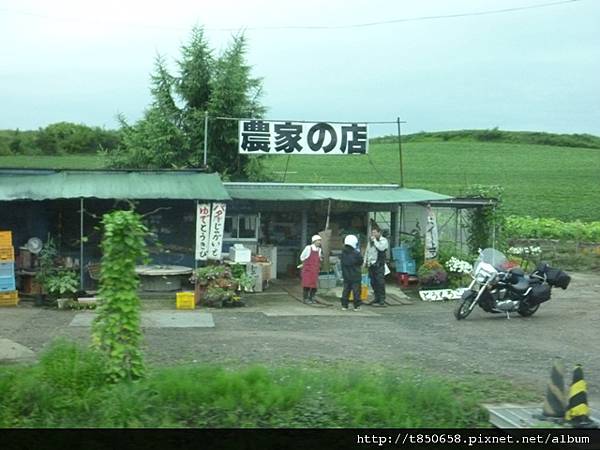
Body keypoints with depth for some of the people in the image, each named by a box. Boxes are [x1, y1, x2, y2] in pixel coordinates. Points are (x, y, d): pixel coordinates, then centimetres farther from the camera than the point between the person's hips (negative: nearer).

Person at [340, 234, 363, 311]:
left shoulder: (343, 253, 1)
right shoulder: (356, 253, -16)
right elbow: (361, 261, -3)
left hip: (346, 275, 5)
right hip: (355, 276, -5)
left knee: (346, 290, 11)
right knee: (356, 290, 1)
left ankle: (344, 305, 12)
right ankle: (357, 306, 2)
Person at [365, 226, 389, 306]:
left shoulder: (383, 240, -1)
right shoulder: (371, 241, 20)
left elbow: (381, 248, -20)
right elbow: (367, 251, 26)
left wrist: (375, 240, -11)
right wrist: (365, 261, 16)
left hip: (379, 264, -7)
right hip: (371, 264, 7)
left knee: (380, 282, -9)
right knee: (373, 282, 7)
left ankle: (382, 300, -8)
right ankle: (377, 298, 16)